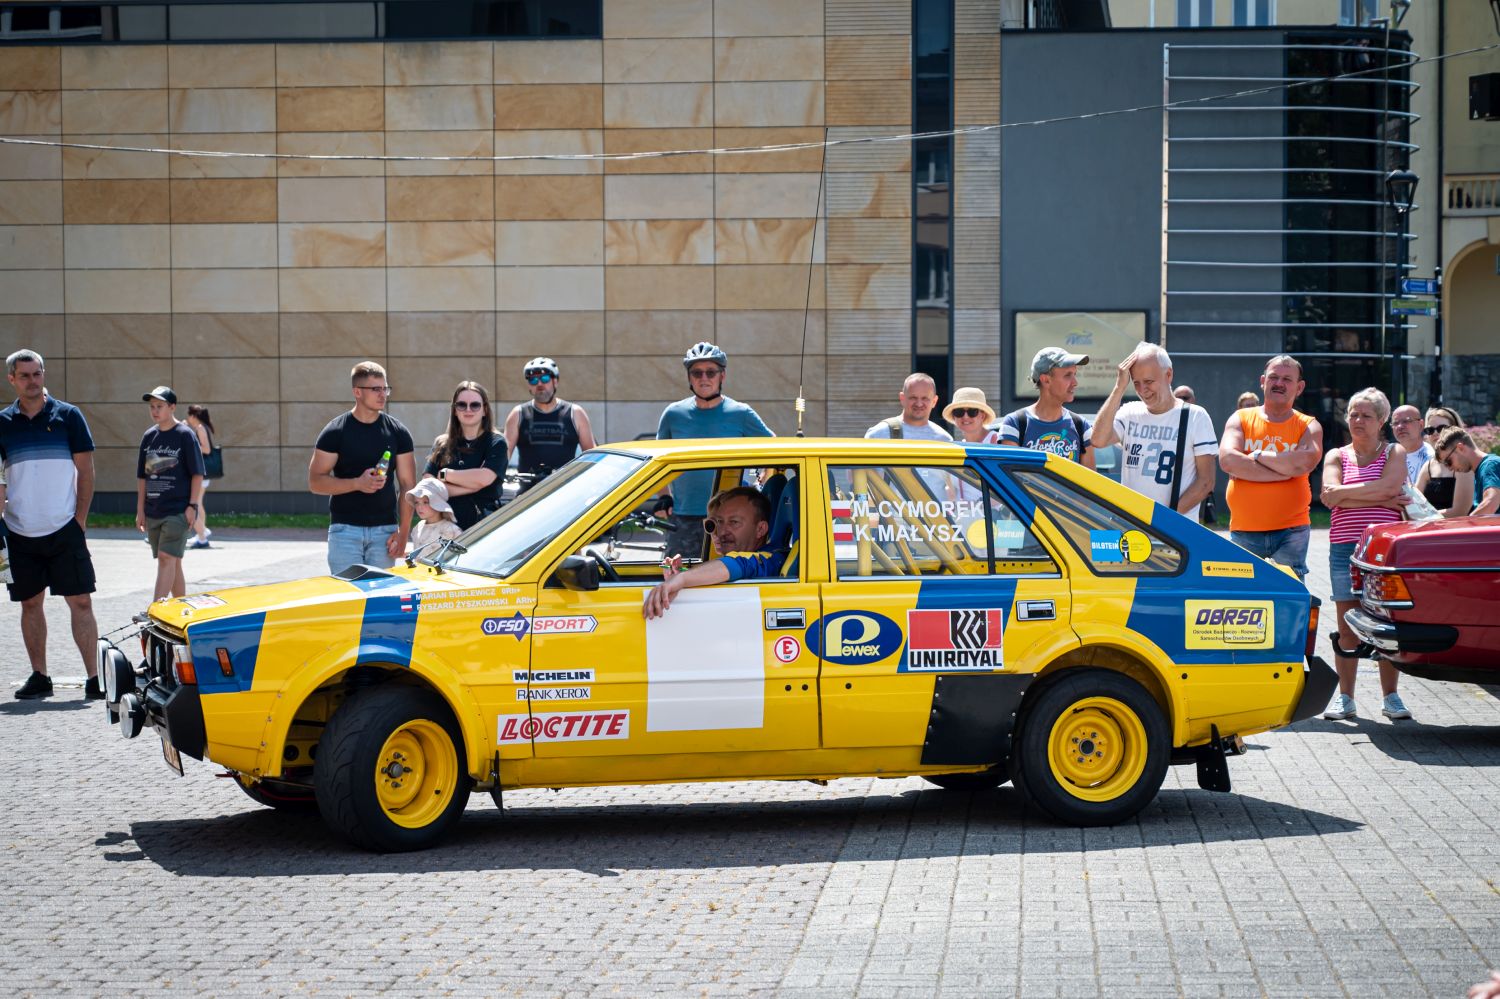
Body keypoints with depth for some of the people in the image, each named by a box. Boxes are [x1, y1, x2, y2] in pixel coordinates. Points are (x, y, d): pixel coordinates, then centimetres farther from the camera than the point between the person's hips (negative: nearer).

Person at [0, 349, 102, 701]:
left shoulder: (67, 416, 1)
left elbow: (85, 470, 2)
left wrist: (80, 520, -3)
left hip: (64, 529, -2)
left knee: (80, 602, -4)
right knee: (30, 603, 8)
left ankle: (94, 677, -3)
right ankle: (39, 677, 16)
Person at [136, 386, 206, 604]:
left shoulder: (185, 435, -5)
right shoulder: (149, 436, 11)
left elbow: (197, 474, -5)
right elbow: (142, 476, 16)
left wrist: (193, 506, -12)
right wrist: (140, 510, 13)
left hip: (178, 510, -6)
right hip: (153, 511, 6)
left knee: (167, 558, -15)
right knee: (172, 562, 11)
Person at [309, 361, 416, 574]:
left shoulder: (398, 432, 6)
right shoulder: (335, 432, 0)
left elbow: (408, 485, 6)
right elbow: (315, 482, -3)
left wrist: (403, 533, -3)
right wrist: (357, 483, -18)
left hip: (384, 530, 2)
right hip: (345, 530, -2)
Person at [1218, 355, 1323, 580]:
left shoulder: (1309, 426, 7)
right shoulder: (1240, 419, 8)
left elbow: (1304, 462, -15)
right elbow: (1227, 460, -11)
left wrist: (1257, 456, -8)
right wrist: (1283, 471, -11)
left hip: (1291, 531, -1)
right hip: (1244, 533, 1)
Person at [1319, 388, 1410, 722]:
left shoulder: (1394, 453, 9)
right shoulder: (1337, 456, 12)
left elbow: (1389, 486, -11)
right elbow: (1329, 497, -6)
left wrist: (1344, 490, -5)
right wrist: (1380, 500, -9)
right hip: (1345, 547, 1)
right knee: (1347, 628, 1)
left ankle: (1390, 697, 5)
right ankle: (1345, 697, 7)